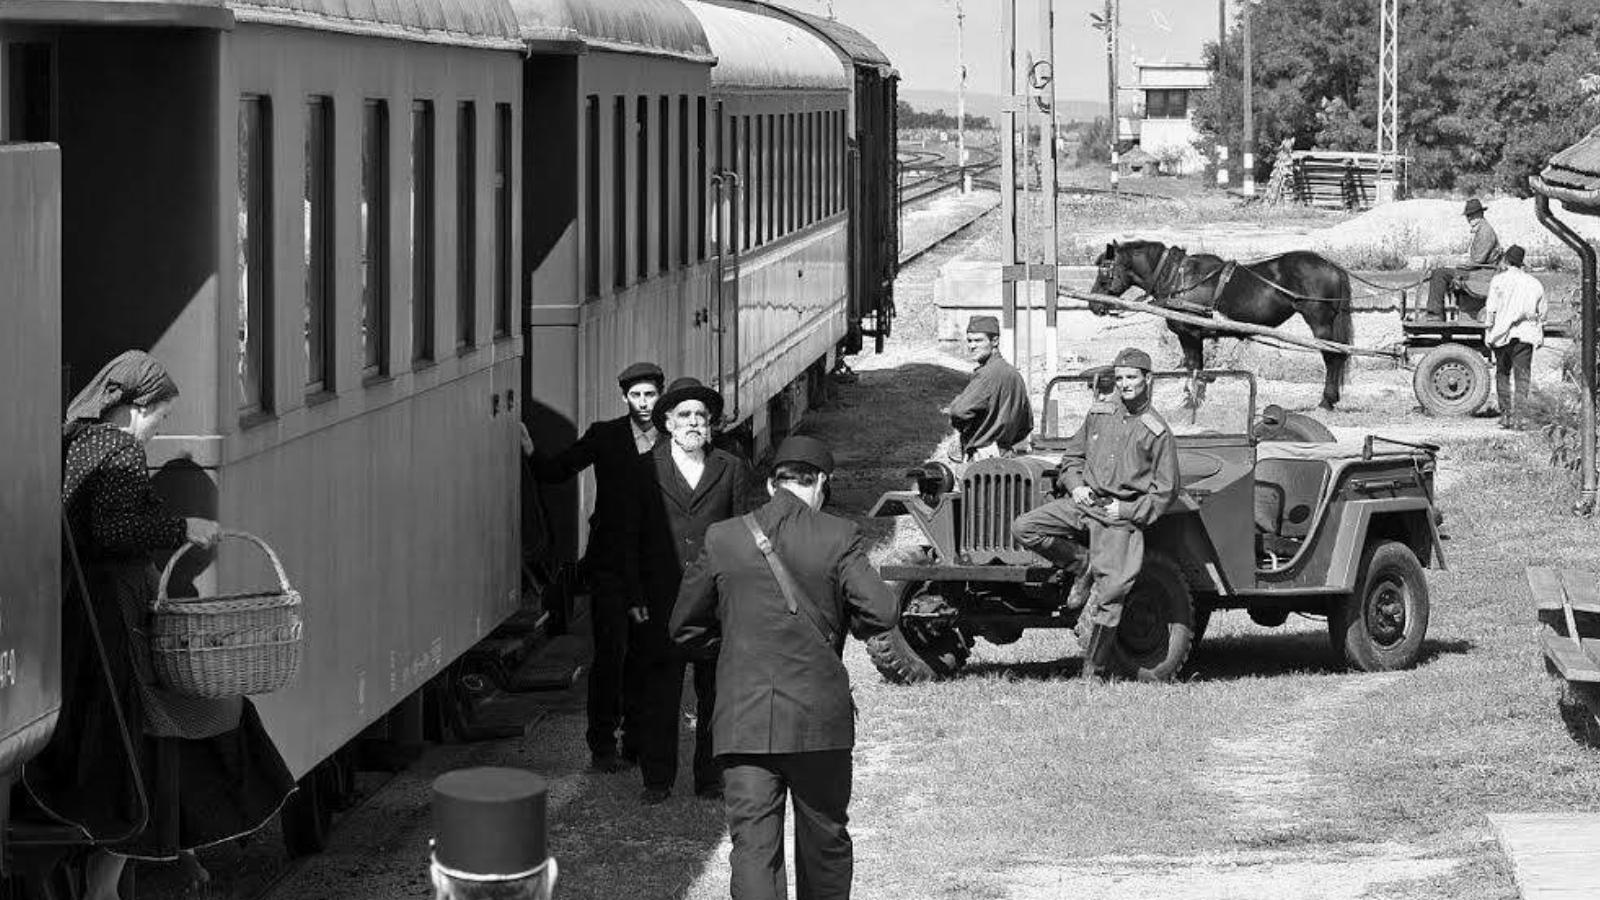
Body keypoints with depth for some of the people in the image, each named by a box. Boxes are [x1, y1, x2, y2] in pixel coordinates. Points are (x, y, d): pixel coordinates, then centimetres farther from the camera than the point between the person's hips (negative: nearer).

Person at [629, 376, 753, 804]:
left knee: (716, 693, 6)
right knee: (658, 693, 4)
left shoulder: (732, 470, 7)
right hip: (660, 604, -1)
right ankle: (657, 779, 14)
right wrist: (635, 598, -4)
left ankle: (711, 777, 16)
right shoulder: (645, 469, 4)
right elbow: (631, 537, 4)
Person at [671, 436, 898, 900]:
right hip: (819, 718, -1)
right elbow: (881, 612, -14)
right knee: (825, 840, 16)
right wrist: (845, 624, 7)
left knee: (753, 846, -2)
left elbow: (685, 627, 9)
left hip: (743, 718, 1)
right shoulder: (839, 537, -4)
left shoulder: (722, 538, 2)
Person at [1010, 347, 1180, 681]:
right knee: (1023, 529, -15)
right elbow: (1072, 455, 21)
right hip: (1082, 501, 4)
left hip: (1119, 515, -4)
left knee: (1111, 590, -12)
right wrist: (1076, 484, 1)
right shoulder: (1099, 413, 12)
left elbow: (1165, 491, 1)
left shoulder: (1157, 431, -1)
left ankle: (1093, 669, -5)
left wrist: (1127, 512, -9)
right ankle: (1084, 565, 4)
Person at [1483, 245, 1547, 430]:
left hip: (1503, 332, -1)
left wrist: (1487, 332, 1)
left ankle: (1505, 415, 9)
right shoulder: (1535, 284, 11)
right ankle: (1520, 417, -12)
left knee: (1502, 374, 12)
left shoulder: (1499, 281, 1)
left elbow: (1491, 310, -4)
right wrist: (1540, 335, 21)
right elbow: (1542, 314, 13)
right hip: (1526, 334, 1)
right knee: (1523, 377, -1)